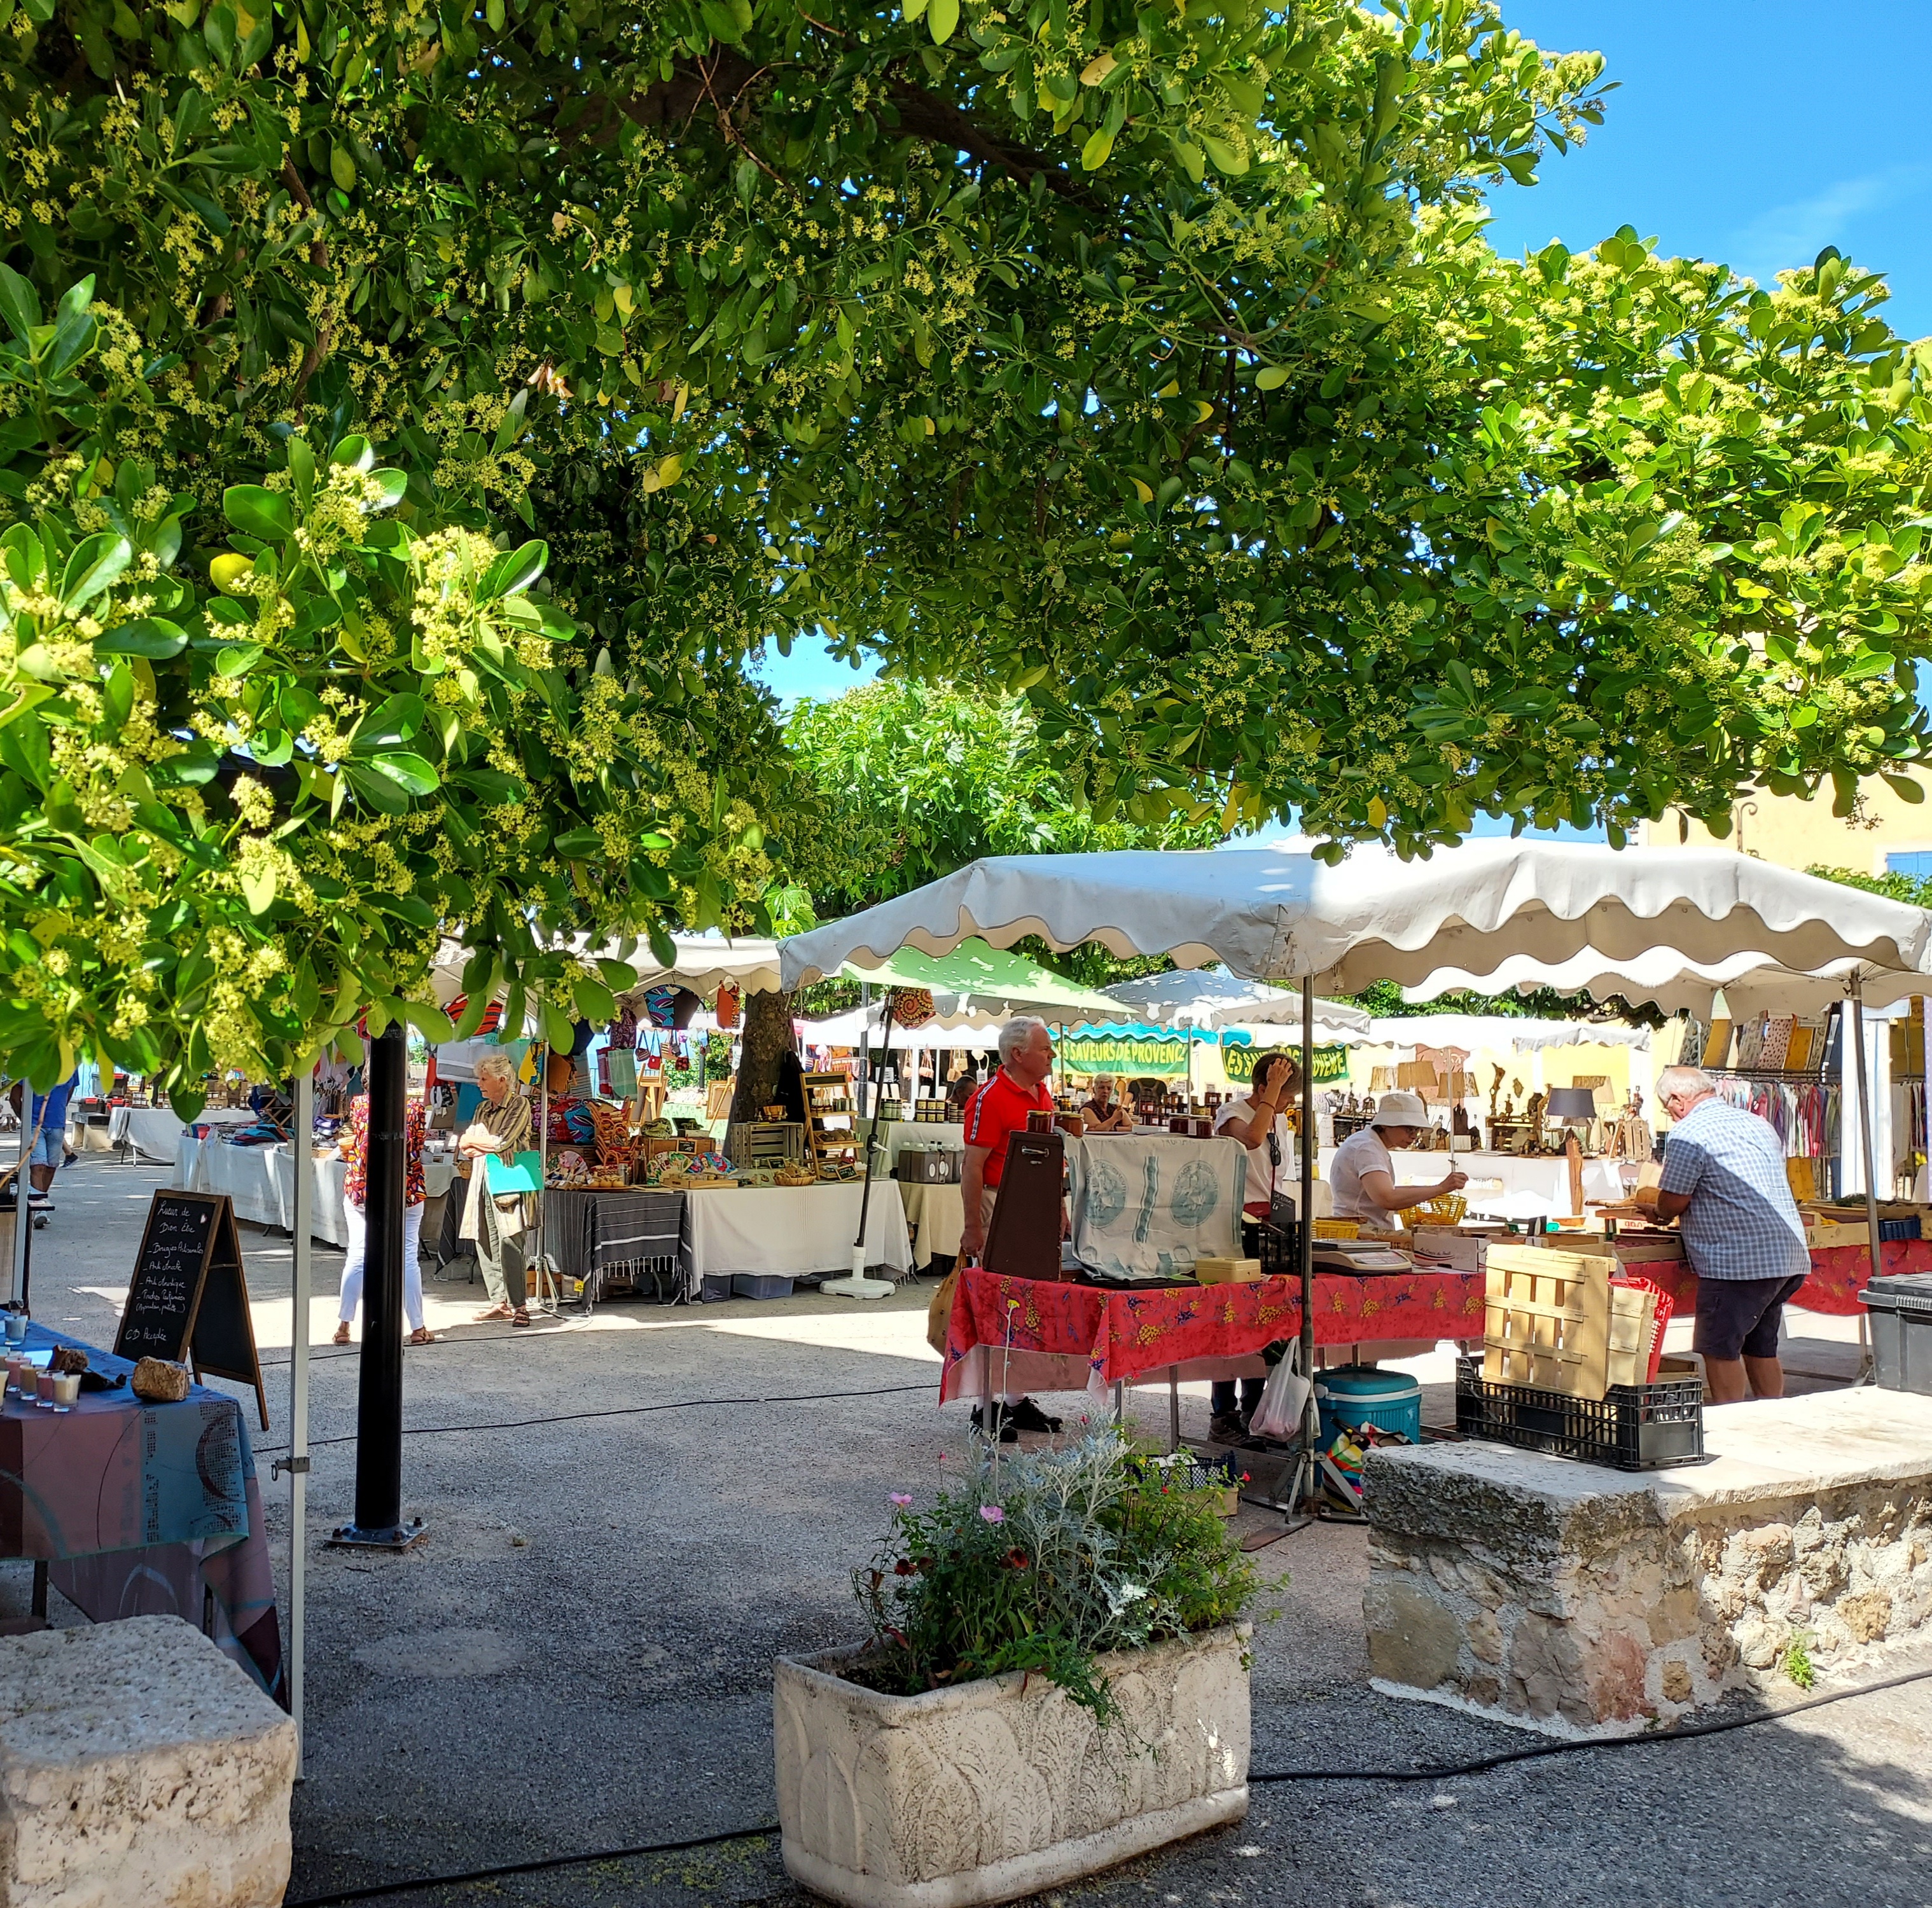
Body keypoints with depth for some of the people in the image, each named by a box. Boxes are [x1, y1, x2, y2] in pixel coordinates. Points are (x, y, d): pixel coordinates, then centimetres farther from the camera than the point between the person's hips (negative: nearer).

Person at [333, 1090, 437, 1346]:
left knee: (357, 1257, 8)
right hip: (404, 1192, -1)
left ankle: (344, 1326, 10)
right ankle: (417, 1328, 9)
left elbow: (357, 1138, 9)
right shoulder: (415, 1109, -7)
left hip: (359, 1189, 1)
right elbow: (416, 1151, -1)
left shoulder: (358, 1104, -4)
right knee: (407, 1258, 4)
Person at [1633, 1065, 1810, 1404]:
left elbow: (1673, 1203, -10)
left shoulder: (1688, 1133, -9)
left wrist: (1651, 1201, 12)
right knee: (1761, 1347, 17)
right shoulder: (1758, 1124, 19)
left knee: (1721, 1349, -1)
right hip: (1789, 1257, 9)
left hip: (1738, 1260, -9)